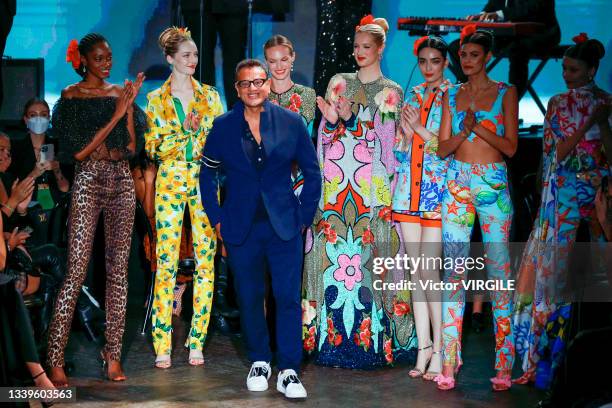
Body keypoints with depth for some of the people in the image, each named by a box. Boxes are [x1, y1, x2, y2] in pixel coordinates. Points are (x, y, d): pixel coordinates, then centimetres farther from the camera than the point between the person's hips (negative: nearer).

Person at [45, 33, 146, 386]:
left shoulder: (120, 93, 12)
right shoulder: (71, 96, -1)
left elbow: (132, 146, 6)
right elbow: (78, 151, -10)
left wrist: (130, 106, -5)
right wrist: (115, 115, -11)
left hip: (122, 181, 5)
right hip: (89, 181, -4)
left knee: (119, 268, 3)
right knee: (77, 270, -10)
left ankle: (113, 353, 9)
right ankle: (55, 358, -7)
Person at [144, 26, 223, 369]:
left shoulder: (210, 96, 9)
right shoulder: (156, 100, 5)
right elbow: (153, 148, 0)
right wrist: (185, 129, -12)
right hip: (170, 183, -2)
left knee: (206, 260, -1)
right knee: (166, 261, -5)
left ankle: (197, 341, 7)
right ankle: (162, 344, -1)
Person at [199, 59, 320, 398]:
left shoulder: (291, 122, 0)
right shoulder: (223, 127, 2)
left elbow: (312, 173, 6)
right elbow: (207, 174, 11)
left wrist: (304, 215, 2)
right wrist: (216, 219, 6)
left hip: (284, 226, -1)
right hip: (241, 227, 1)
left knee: (288, 296, -5)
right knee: (249, 297, 8)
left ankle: (288, 371, 1)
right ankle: (259, 362, 23)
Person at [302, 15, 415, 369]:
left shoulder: (391, 92, 6)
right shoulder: (339, 83, 15)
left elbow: (384, 139, -3)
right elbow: (324, 134, 13)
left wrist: (351, 117, -14)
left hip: (370, 187, -3)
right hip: (334, 184, 3)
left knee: (366, 255, -8)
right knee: (332, 254, -2)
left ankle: (369, 335, -2)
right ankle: (330, 332, 3)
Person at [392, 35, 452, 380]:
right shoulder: (412, 96, 16)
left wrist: (420, 129, -12)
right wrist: (406, 135, -4)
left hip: (438, 189, -5)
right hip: (409, 188, 5)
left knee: (430, 270, -11)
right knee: (415, 270, 4)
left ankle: (439, 351, -4)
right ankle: (423, 347, 9)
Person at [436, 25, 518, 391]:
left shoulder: (506, 93, 4)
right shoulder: (452, 95, 12)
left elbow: (510, 147, -3)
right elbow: (442, 148, 7)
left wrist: (478, 127, -16)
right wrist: (463, 132, -12)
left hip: (494, 185, -2)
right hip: (458, 184, 2)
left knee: (499, 268, -4)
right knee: (454, 270, -1)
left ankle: (504, 364, 0)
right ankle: (449, 361, 0)